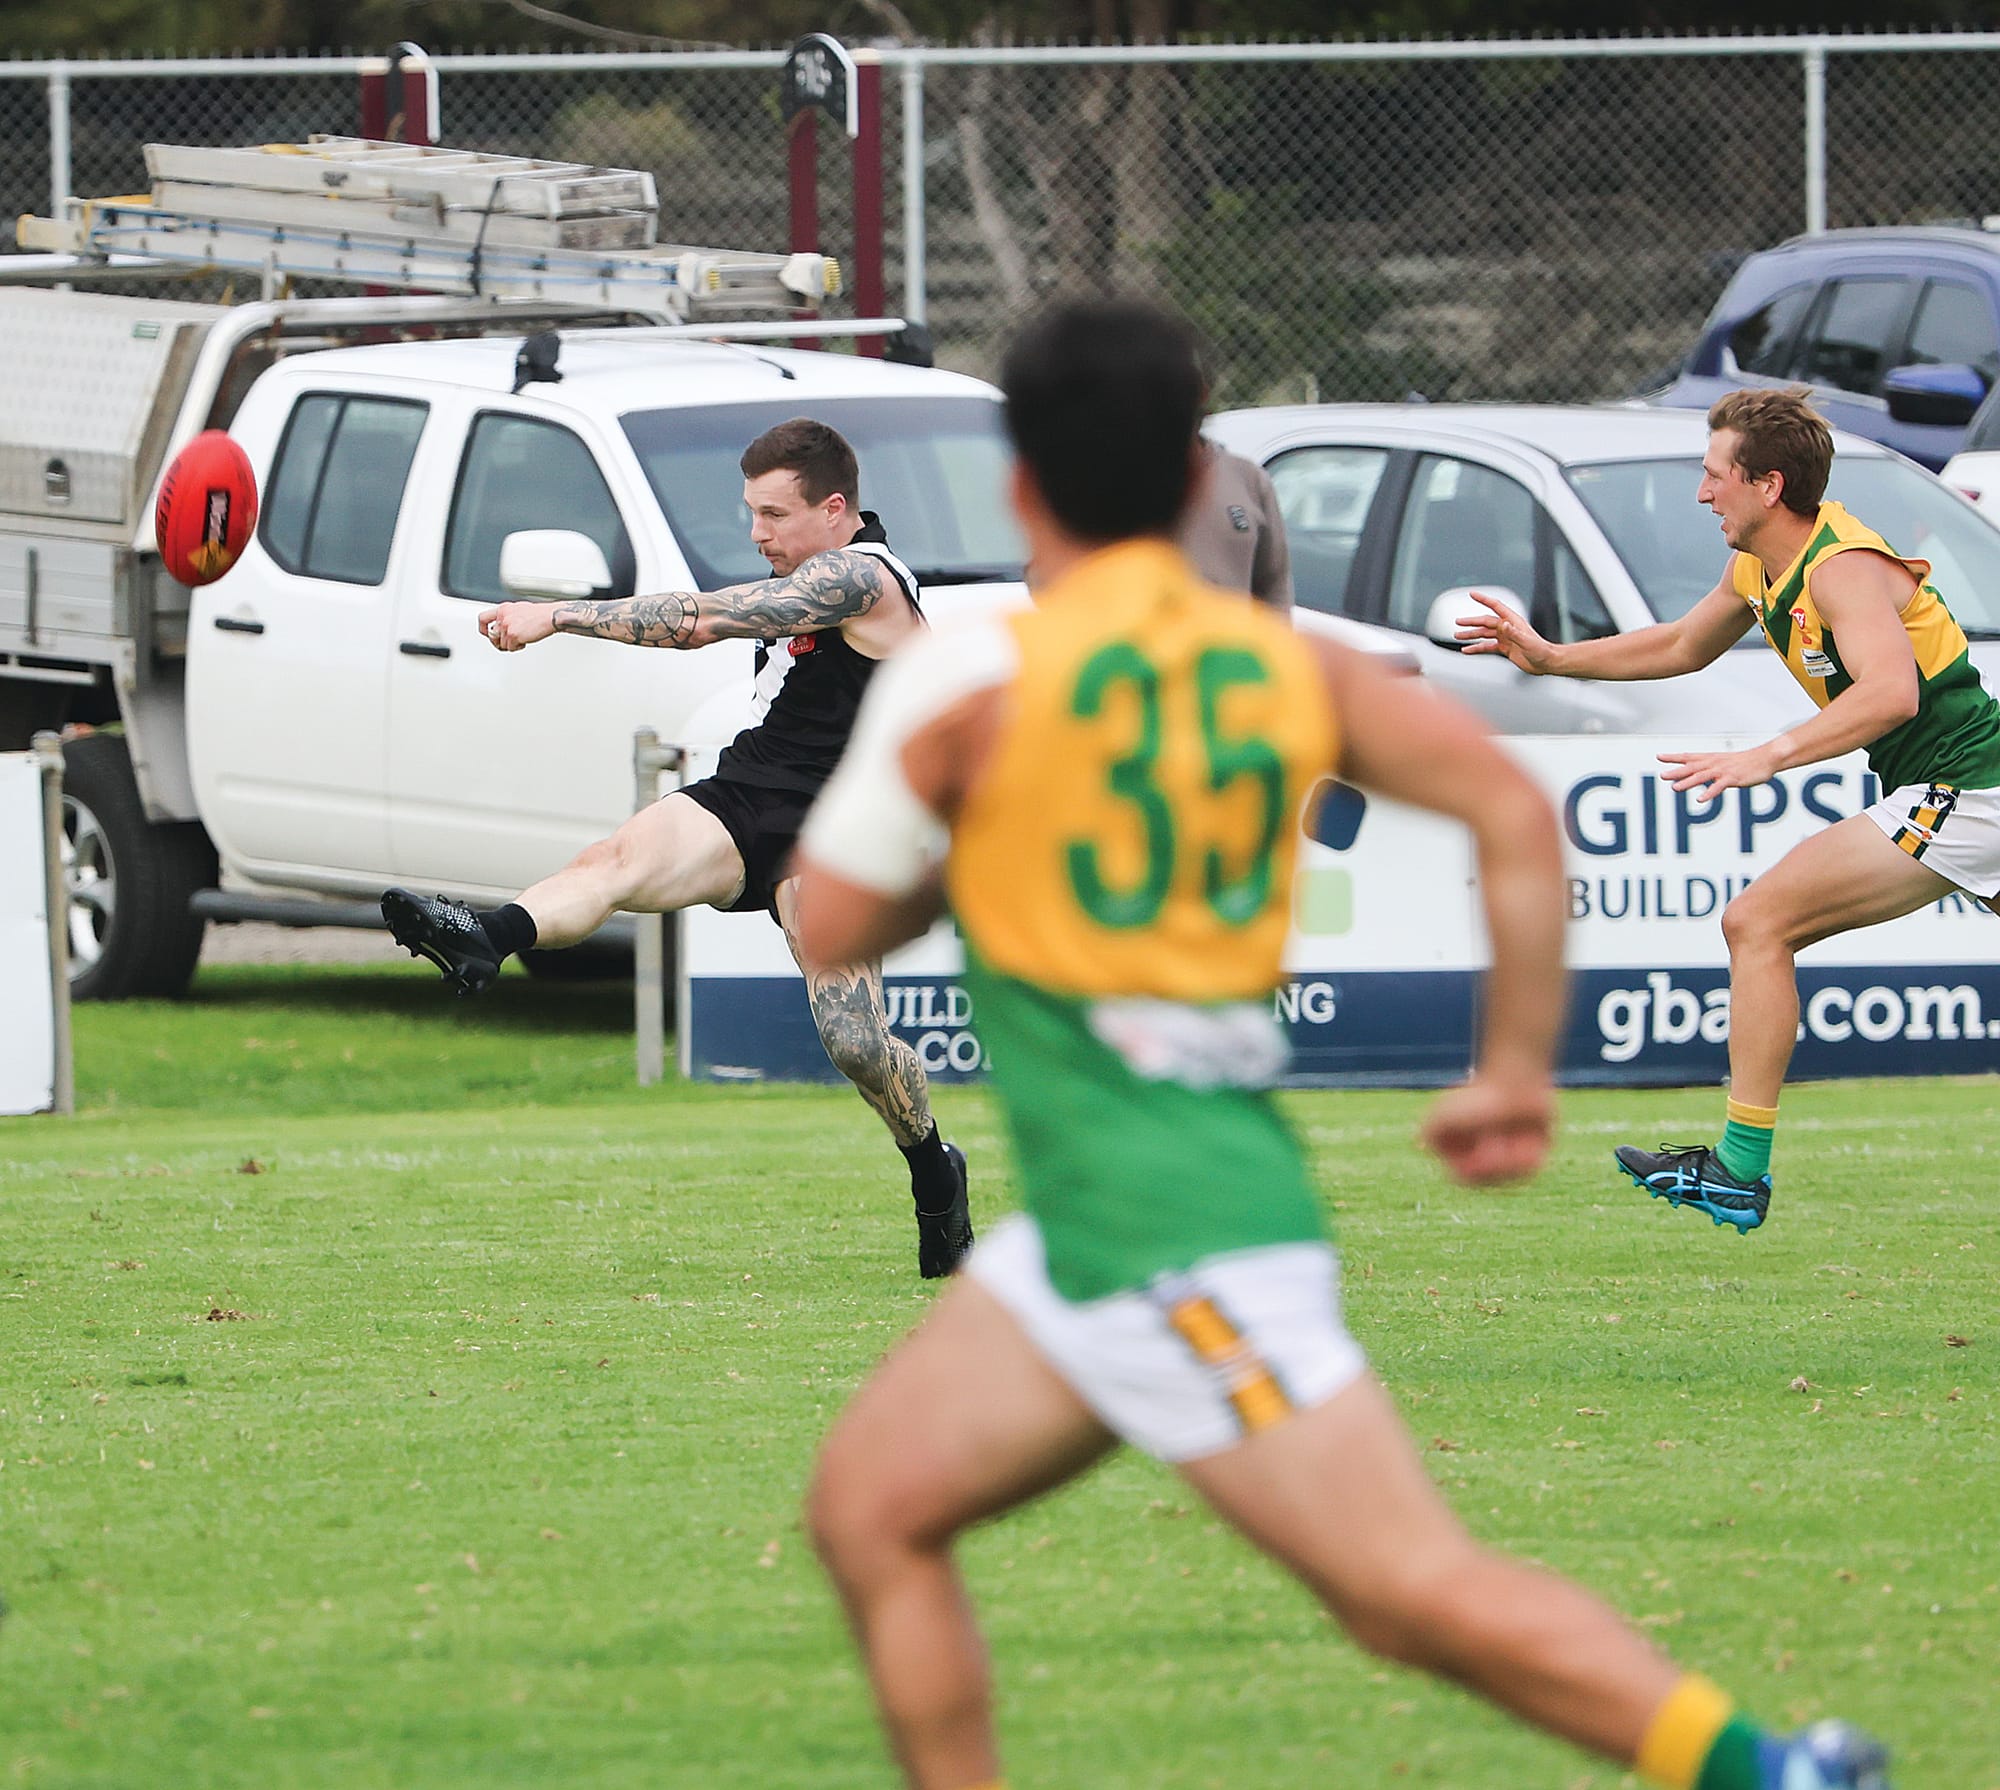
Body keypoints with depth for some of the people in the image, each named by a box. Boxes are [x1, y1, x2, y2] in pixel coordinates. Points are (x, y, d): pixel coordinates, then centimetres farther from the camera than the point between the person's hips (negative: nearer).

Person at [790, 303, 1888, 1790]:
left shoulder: (976, 685, -9)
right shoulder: (1287, 664, 8)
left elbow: (831, 929, 0)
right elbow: (1516, 813, 1)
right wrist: (1518, 1075, 7)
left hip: (1176, 1235, -8)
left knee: (1415, 1590, -11)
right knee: (871, 1506, 13)